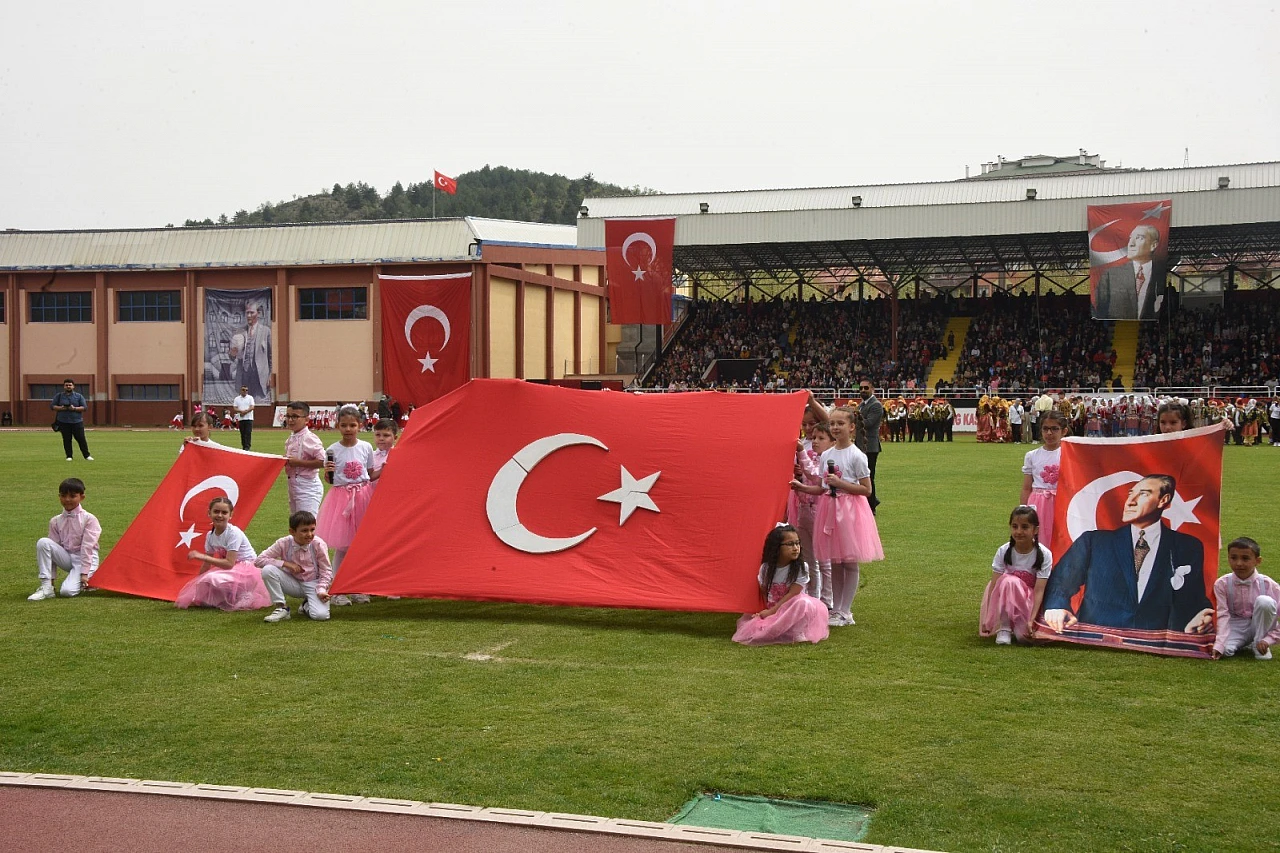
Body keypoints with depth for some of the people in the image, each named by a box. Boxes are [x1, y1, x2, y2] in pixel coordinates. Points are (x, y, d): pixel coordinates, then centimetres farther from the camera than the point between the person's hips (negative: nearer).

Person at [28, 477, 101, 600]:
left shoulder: (89, 519, -9)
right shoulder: (55, 521, 4)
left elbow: (87, 547, -14)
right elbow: (52, 547, 2)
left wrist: (84, 573, -18)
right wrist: (51, 578, -3)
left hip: (85, 559, -5)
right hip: (66, 557, 5)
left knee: (67, 591, -28)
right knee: (43, 542, -21)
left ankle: (88, 581, 6)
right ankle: (46, 587, -19)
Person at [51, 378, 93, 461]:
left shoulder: (79, 396, 7)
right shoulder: (59, 396, 9)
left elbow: (85, 407, 1)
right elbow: (52, 406, 6)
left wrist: (74, 408, -15)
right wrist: (61, 408, -12)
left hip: (77, 421, -1)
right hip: (63, 422, 1)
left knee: (81, 439, -3)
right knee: (66, 440, 2)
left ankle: (86, 455, 3)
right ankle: (69, 456, 11)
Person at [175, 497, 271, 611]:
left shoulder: (234, 533, -21)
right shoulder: (210, 535, 1)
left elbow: (229, 563, -26)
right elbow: (207, 563, 7)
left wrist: (201, 556, -26)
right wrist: (195, 583, 3)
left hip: (246, 570, -8)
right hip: (230, 570, 8)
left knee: (212, 579, -30)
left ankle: (240, 600, -11)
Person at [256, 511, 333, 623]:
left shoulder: (318, 544, -16)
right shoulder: (283, 543, -14)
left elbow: (326, 571, -6)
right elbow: (259, 560, -14)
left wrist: (321, 590, -22)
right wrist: (285, 563, -21)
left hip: (313, 583, -2)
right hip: (293, 583, 2)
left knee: (321, 615, -28)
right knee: (267, 570, -25)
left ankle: (307, 605, 10)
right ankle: (281, 608, -9)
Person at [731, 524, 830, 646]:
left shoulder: (801, 568, -12)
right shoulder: (766, 568, -3)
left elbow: (792, 594, -15)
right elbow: (764, 592, 8)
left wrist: (771, 611, -17)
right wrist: (766, 611, -9)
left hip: (793, 608, -4)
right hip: (771, 609, 4)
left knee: (804, 602, -36)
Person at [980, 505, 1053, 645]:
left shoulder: (1044, 554, -17)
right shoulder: (1003, 551, -13)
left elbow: (1039, 591, -20)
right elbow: (994, 586, -16)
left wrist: (1031, 620, -30)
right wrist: (987, 617, -22)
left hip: (1030, 599, -1)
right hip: (1006, 599, 1)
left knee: (1024, 635, -29)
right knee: (1008, 581, -35)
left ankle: (1020, 624, 7)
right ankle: (1003, 628, -21)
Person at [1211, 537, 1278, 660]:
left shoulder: (1269, 585, -15)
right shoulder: (1221, 584, -11)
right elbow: (1222, 615, -16)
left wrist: (1268, 640, -22)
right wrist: (1218, 645, -28)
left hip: (1260, 626, -1)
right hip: (1236, 627, 1)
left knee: (1265, 601, -30)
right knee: (1226, 649, -31)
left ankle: (1258, 643, -11)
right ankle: (1245, 643, 7)